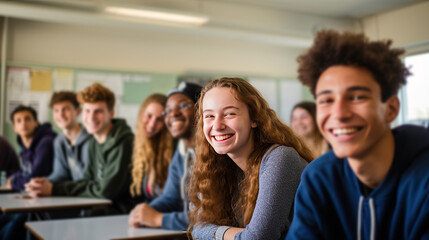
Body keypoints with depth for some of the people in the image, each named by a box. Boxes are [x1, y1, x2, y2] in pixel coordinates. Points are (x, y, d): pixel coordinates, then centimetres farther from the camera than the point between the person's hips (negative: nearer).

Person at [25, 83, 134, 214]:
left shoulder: (123, 142, -18)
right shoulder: (94, 142, 10)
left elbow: (106, 190, -21)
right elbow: (89, 181, 9)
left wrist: (55, 189, -15)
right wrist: (49, 186, -8)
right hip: (102, 208, 7)